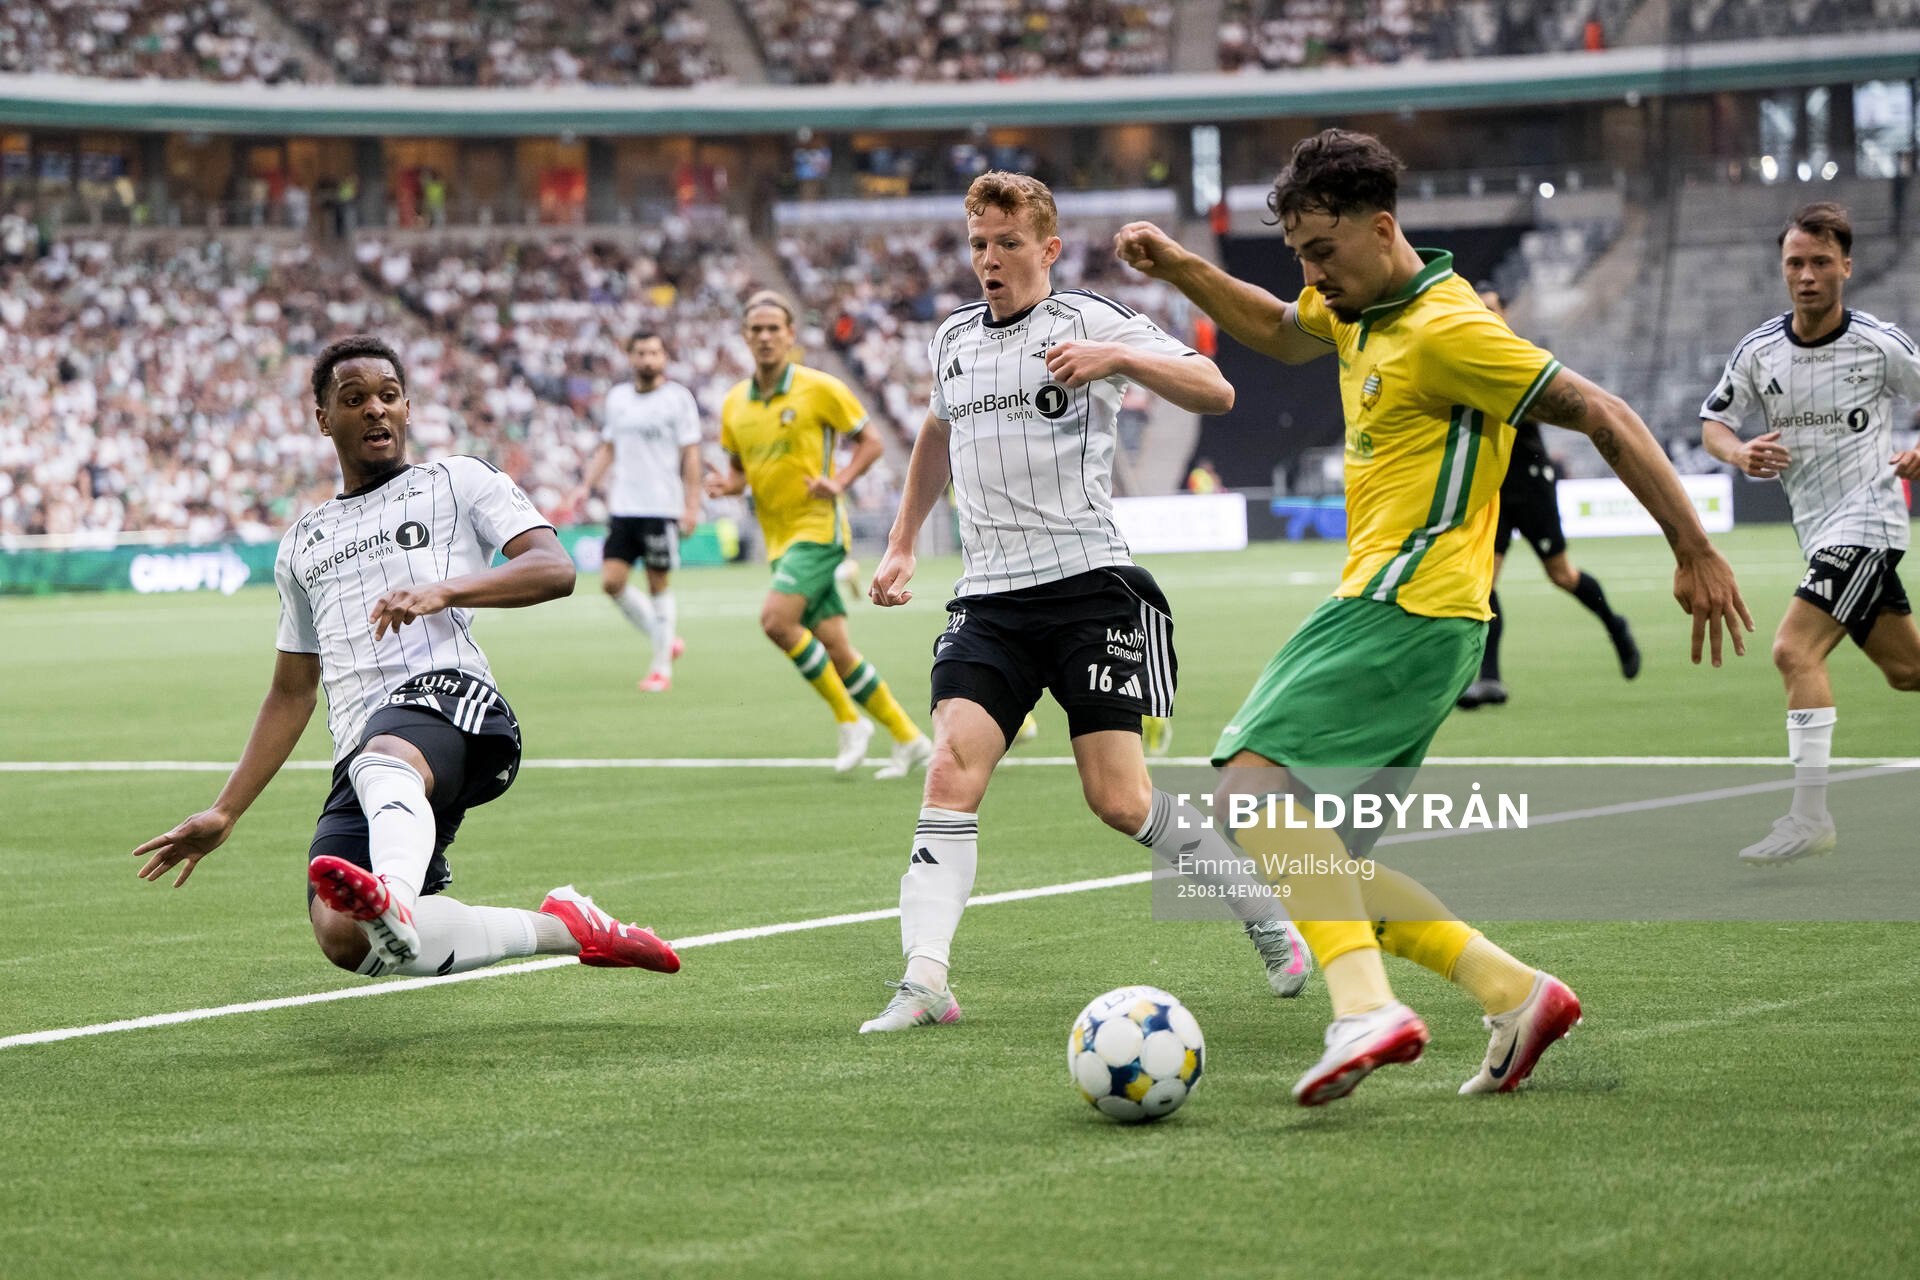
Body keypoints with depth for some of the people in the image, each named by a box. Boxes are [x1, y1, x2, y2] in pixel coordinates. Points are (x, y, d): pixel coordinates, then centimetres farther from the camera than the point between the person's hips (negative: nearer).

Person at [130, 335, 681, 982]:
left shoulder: (458, 481, 18)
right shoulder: (303, 543, 31)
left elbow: (554, 569, 1)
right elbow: (291, 694, 34)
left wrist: (443, 591, -16)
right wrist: (223, 814, 27)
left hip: (445, 693, -5)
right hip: (361, 747, 5)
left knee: (384, 759, -43)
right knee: (343, 938, -23)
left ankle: (393, 895, -75)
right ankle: (559, 926, -10)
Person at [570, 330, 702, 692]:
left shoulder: (678, 398, -2)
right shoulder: (617, 398, 11)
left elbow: (690, 455, -3)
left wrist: (692, 504, -8)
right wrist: (587, 486, 8)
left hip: (662, 508, -4)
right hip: (623, 508, 5)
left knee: (659, 584, 0)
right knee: (612, 581, -3)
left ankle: (662, 667, 9)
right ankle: (664, 641, 16)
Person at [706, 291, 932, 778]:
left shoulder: (820, 389, -7)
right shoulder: (734, 403, 9)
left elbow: (872, 442, 0)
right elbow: (739, 470, 19)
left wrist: (839, 481, -16)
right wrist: (725, 484, -4)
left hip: (818, 526, -6)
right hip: (779, 537, 6)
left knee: (776, 619, -23)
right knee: (836, 649, 4)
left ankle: (849, 718, -9)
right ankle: (907, 738, 16)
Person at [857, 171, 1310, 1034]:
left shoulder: (1091, 321, -1)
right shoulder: (953, 340, 17)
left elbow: (1214, 392, -12)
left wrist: (1120, 358, -27)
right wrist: (901, 545, 35)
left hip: (1088, 582, -5)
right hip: (989, 597, 5)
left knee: (1119, 801, -7)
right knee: (951, 773, -16)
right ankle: (925, 980, -21)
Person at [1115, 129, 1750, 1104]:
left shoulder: (1446, 330, -12)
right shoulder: (1360, 308, 16)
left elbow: (1605, 418, -12)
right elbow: (1281, 333, 40)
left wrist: (1695, 554, -11)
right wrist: (1180, 270, 25)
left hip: (1408, 609, -10)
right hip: (1379, 605, 10)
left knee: (1256, 782, -26)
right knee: (1311, 856, 5)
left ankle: (1366, 1009, -37)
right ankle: (1515, 993, 4)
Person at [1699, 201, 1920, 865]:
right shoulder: (1759, 350, 2)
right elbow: (1713, 420, 10)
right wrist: (1738, 453, -12)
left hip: (1865, 520, -6)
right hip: (1819, 530, 6)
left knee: (1795, 650, -21)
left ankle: (1811, 815, -20)